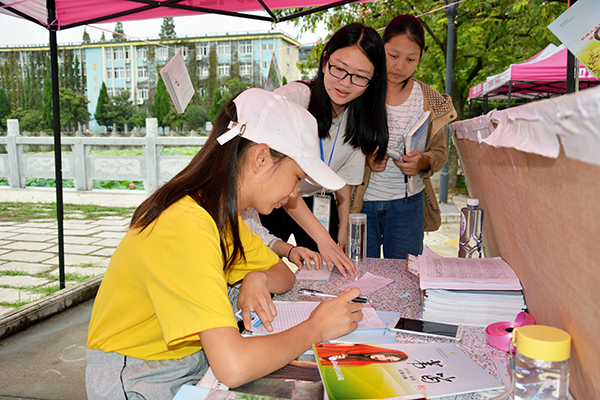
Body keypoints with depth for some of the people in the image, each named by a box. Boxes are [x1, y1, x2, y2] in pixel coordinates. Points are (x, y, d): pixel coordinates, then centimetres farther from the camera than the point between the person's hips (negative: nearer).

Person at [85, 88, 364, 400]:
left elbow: (284, 275, 9)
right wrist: (315, 328, -21)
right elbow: (233, 367, -36)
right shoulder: (187, 228, -29)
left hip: (194, 360, 8)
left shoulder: (223, 215, -1)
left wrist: (257, 279, -13)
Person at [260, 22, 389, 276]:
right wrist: (323, 238, -33)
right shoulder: (291, 98, -26)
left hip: (319, 206, 4)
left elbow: (345, 176, 6)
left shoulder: (360, 117, -7)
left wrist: (342, 229, 4)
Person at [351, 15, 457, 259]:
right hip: (360, 202, -1)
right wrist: (364, 159, -19)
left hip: (407, 204, 2)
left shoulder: (428, 100, 3)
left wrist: (423, 162, -12)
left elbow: (439, 152, 10)